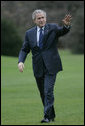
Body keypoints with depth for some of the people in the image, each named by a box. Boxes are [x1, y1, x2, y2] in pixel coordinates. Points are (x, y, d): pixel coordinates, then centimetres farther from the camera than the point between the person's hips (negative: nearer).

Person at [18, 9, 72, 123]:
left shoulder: (53, 28, 1)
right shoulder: (29, 33, 7)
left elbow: (63, 31, -17)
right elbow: (24, 49, 8)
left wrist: (66, 25, -41)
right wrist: (21, 61, -10)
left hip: (51, 66, -4)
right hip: (38, 68, 4)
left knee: (48, 91, -14)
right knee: (43, 93, 10)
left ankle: (47, 116, -11)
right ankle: (52, 116, 24)